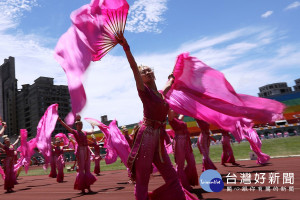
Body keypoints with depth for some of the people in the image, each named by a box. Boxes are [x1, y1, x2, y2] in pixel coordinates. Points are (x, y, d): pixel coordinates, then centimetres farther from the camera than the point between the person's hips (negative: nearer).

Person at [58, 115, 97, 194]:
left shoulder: (84, 132, 18)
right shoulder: (74, 132, 3)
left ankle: (88, 188, 10)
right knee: (81, 170, -4)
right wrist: (60, 120, -23)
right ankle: (82, 188, 2)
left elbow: (91, 132, 40)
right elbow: (66, 127, -10)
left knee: (88, 170, 6)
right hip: (80, 151, -6)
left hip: (87, 151, 6)